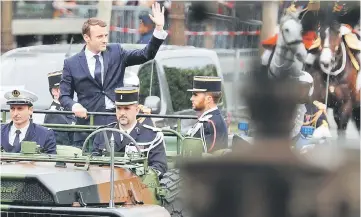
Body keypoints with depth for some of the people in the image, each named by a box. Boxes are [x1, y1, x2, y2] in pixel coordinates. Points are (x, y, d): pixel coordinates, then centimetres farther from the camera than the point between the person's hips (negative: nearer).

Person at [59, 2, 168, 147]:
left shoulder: (116, 52, 10)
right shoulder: (71, 64, 6)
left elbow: (146, 55, 3)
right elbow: (64, 96, 8)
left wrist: (159, 28, -8)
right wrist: (74, 106, -15)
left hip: (117, 120, 1)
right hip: (89, 123, -1)